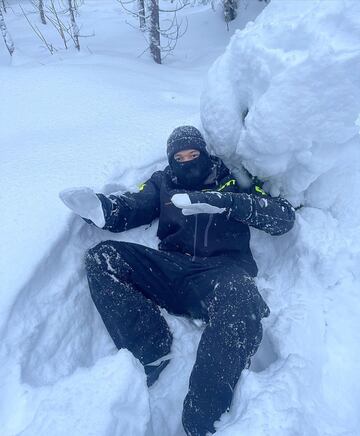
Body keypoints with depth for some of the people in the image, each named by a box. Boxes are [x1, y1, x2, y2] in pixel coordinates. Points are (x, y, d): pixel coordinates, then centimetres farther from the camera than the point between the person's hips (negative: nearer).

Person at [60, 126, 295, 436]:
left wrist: (223, 201, -13)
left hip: (221, 271, -2)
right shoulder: (163, 183, 23)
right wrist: (99, 207, -17)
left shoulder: (234, 181, 17)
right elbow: (129, 209, 8)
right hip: (171, 271, 3)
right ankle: (153, 353, -19)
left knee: (241, 301, -37)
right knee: (102, 258, -16)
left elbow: (284, 217, 3)